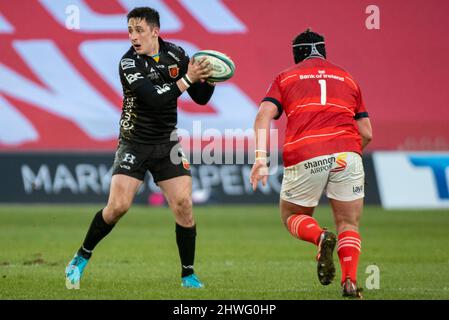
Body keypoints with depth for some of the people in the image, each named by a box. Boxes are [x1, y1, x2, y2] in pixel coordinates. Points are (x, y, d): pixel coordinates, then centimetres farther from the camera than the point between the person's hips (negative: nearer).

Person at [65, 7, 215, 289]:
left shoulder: (175, 54, 0)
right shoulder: (129, 63, -15)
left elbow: (200, 98, 5)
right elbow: (154, 98, -27)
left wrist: (207, 78, -15)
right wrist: (187, 78, -26)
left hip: (167, 144, 3)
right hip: (134, 144, -3)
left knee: (183, 205, -8)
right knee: (118, 206, -12)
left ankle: (188, 275, 5)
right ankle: (81, 259, 9)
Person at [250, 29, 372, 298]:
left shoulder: (285, 78, 19)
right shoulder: (347, 78, 24)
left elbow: (264, 117, 1)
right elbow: (366, 134, 19)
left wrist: (261, 158, -8)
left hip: (303, 155, -1)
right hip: (346, 153, 1)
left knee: (292, 216, 19)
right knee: (349, 224, 11)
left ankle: (320, 237, -13)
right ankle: (350, 282, -11)